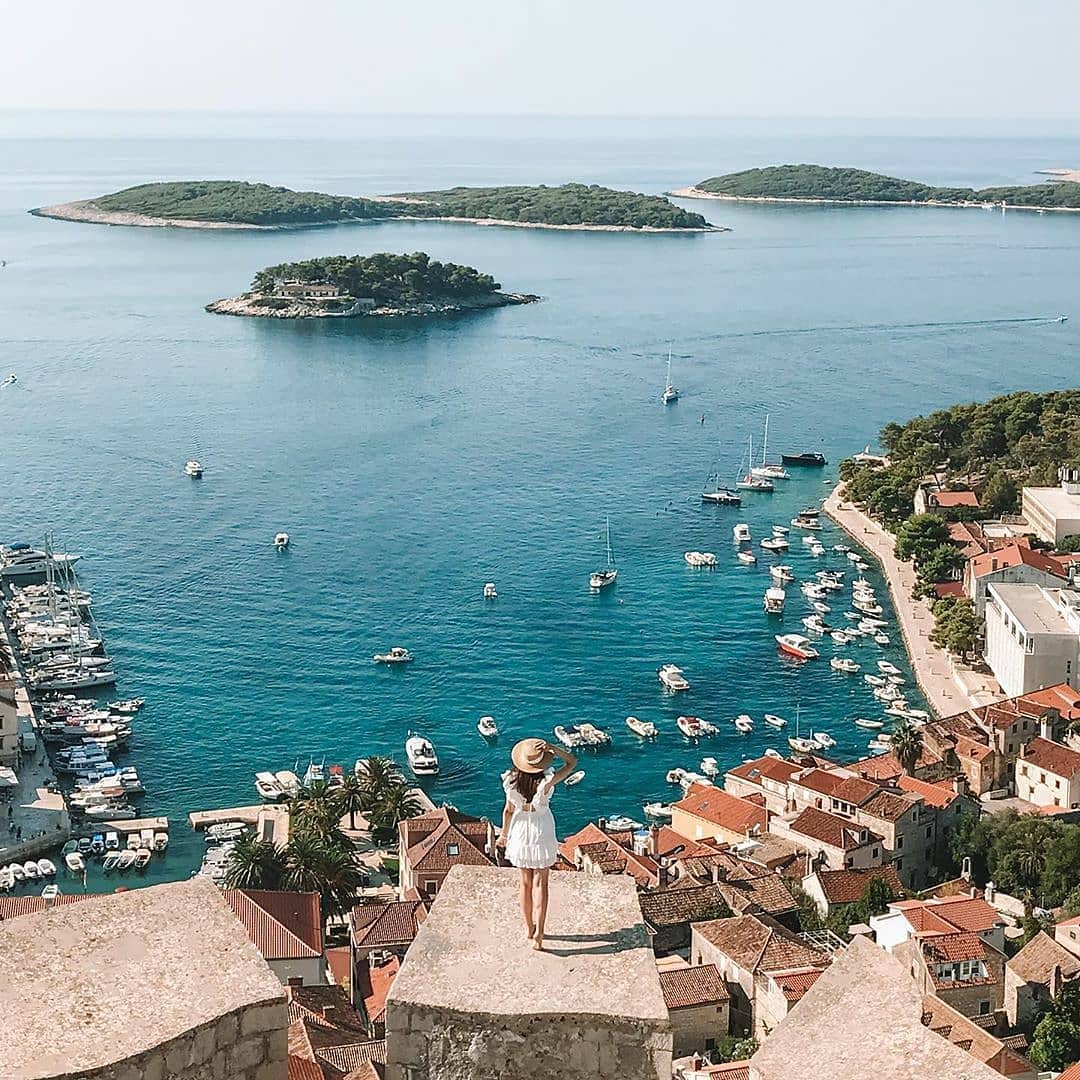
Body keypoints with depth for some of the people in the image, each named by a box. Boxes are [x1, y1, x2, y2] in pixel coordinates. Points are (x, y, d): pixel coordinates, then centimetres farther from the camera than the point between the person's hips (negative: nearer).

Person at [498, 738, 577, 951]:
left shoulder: (512, 782, -17)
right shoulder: (546, 782, -24)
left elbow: (508, 810, -4)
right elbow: (572, 762, -13)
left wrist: (504, 833, 11)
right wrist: (553, 749, -26)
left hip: (521, 832, 2)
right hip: (542, 832, -2)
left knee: (526, 882, 17)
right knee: (540, 883, 7)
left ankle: (529, 928, 29)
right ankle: (538, 933, 2)